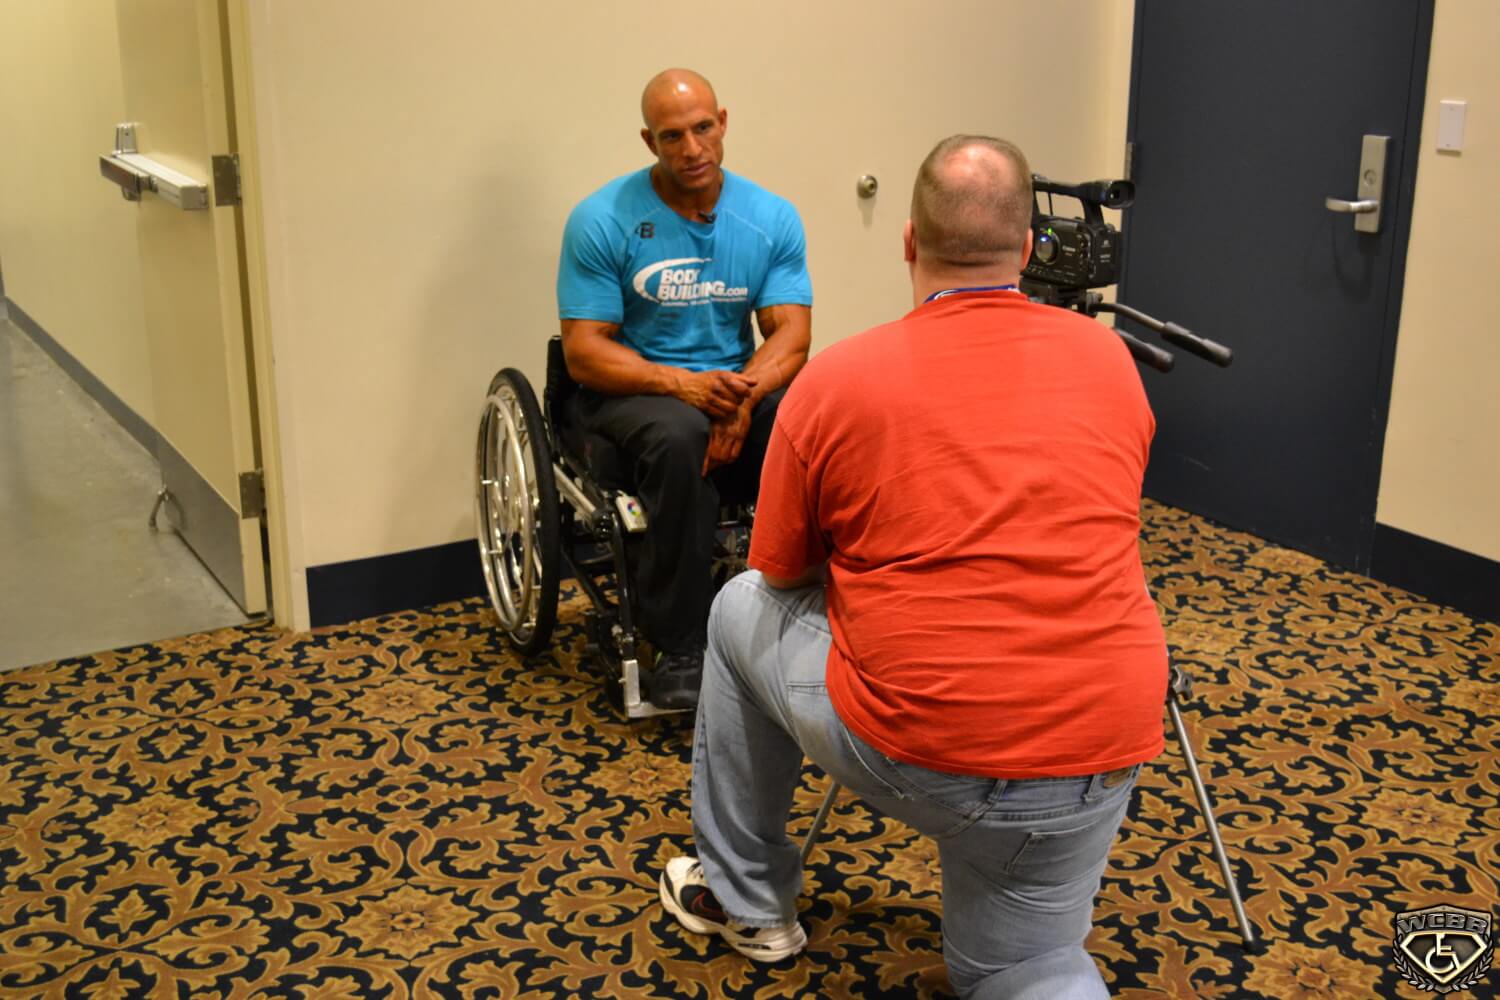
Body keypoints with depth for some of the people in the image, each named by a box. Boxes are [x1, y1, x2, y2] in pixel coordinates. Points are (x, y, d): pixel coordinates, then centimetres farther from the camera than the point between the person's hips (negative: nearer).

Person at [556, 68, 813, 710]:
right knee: (680, 436, -38)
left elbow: (791, 333, -5)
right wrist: (683, 383, -27)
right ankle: (678, 648, -26)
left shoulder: (772, 217, 2)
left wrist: (744, 393, -27)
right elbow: (584, 351, -11)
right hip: (632, 390, -3)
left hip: (738, 384, 3)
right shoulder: (602, 220, -8)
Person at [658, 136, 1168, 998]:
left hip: (914, 756, -3)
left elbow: (781, 575, 9)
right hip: (1100, 764, 3)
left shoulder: (835, 380, -5)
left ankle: (745, 897, 35)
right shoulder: (1111, 360, 5)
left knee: (744, 611, 24)